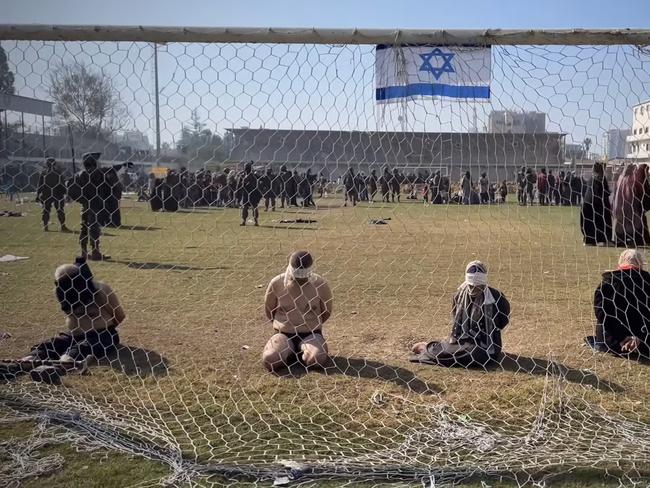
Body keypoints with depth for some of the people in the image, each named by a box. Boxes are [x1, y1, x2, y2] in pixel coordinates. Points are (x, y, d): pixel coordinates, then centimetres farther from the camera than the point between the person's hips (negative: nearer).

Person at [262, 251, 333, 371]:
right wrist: (284, 326, 8)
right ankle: (289, 352, 8)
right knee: (270, 359, -26)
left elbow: (326, 312, 6)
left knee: (319, 359, -30)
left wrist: (311, 326, 9)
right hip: (283, 333, 1)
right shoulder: (277, 283, -8)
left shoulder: (320, 285, -10)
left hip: (311, 334, -1)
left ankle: (302, 354, 6)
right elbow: (269, 311, 7)